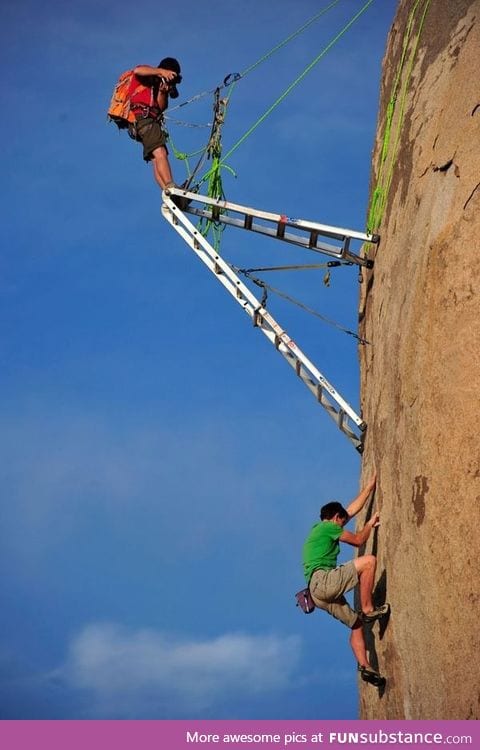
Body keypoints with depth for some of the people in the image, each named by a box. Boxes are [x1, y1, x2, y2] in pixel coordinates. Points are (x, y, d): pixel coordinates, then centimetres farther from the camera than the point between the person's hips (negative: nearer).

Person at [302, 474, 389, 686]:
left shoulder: (321, 528, 28)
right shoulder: (328, 526, 1)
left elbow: (353, 508, 34)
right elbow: (358, 540, 6)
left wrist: (370, 485, 37)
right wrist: (371, 523, 23)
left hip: (320, 592, 10)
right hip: (322, 581, -10)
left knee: (356, 624, 7)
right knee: (369, 560, -13)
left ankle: (364, 665, -6)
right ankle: (368, 609, -11)